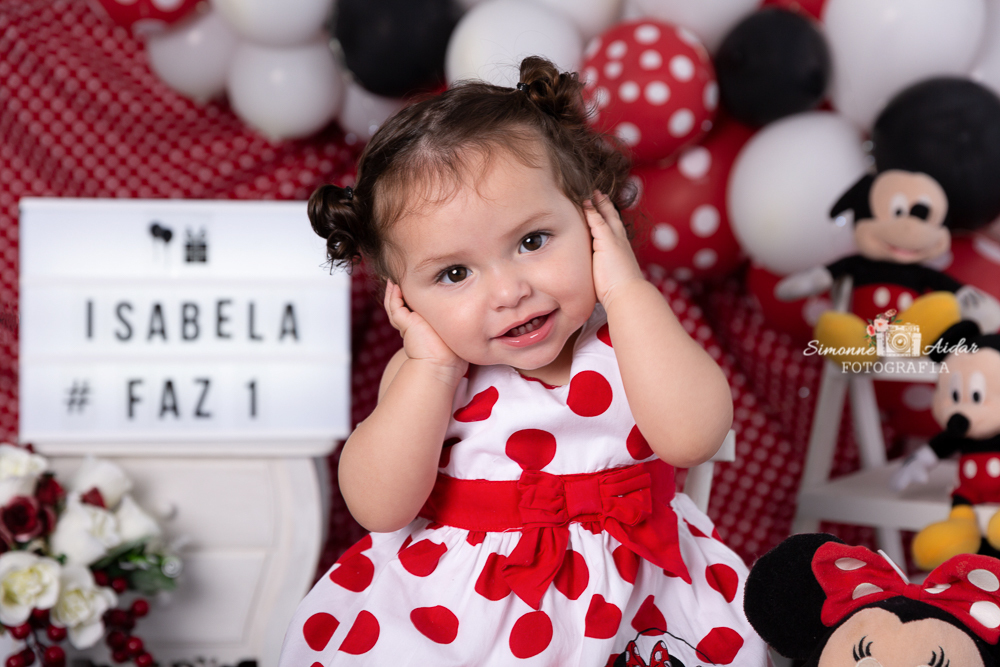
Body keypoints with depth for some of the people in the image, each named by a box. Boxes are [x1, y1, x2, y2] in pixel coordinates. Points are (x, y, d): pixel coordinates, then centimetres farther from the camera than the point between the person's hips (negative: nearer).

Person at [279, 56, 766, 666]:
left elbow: (692, 437, -28)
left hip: (624, 601, 1)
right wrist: (433, 365, -21)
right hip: (457, 610, -1)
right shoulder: (427, 373, -6)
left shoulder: (633, 335, -10)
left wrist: (628, 286, -23)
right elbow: (380, 507, -17)